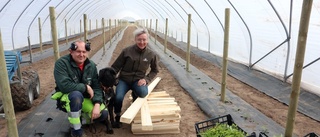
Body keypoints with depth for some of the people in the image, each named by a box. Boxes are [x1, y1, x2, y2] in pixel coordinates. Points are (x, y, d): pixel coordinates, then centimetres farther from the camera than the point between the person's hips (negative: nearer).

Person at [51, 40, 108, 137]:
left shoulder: (91, 65, -5)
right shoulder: (61, 63, -20)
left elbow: (97, 86, -6)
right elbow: (64, 86, -33)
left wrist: (97, 104, -21)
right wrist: (86, 87, -23)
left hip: (85, 99, 5)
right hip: (66, 99, -5)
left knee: (103, 114, -11)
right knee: (77, 95, -40)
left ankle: (79, 119, 14)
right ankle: (75, 129, -18)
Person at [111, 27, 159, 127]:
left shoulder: (151, 55, -5)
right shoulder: (127, 51, -11)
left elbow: (155, 70, 9)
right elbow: (116, 67, -4)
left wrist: (146, 79, -8)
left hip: (138, 80, 1)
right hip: (124, 79, 0)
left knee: (143, 93, -31)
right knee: (118, 98, -26)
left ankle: (134, 94, 10)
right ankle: (118, 116, 8)